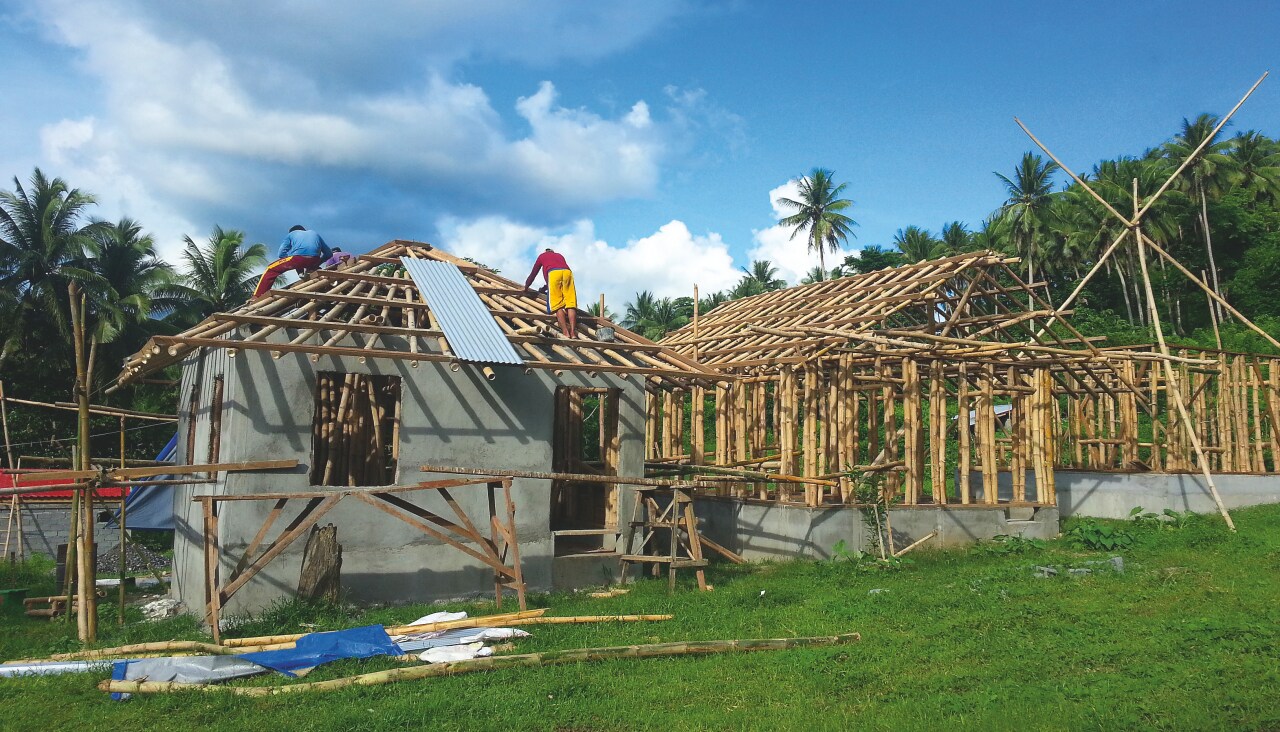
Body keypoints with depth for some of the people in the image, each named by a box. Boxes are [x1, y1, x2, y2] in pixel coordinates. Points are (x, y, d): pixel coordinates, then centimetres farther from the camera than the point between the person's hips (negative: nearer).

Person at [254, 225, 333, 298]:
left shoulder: (291, 234, 30)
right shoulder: (315, 234, 38)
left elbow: (281, 254, 16)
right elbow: (329, 253, 31)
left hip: (298, 257, -3)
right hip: (314, 260, 3)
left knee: (271, 269, 16)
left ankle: (256, 298, 9)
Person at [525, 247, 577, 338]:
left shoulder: (542, 256, 33)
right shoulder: (560, 256, 42)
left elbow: (533, 273, 37)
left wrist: (526, 286, 51)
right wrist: (546, 287, 58)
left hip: (553, 273, -3)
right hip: (567, 272, 3)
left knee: (558, 305, -7)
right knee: (571, 304, -5)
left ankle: (566, 332, -21)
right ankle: (573, 332, -18)